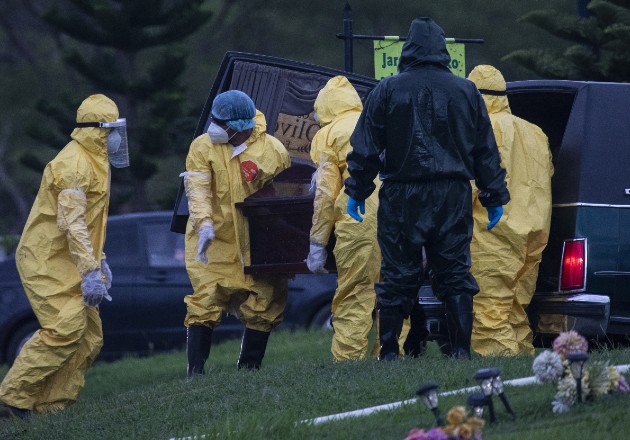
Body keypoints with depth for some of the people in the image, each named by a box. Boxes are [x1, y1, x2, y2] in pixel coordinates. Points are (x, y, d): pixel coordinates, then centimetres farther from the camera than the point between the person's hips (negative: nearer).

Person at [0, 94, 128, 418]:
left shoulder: (93, 162, 17)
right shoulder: (74, 164, -17)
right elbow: (71, 223, -24)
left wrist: (99, 261, 22)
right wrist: (90, 272, -27)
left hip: (67, 263, 10)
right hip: (47, 261, -10)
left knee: (89, 337, 5)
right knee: (65, 328, -21)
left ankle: (50, 407, 5)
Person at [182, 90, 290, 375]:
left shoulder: (274, 151, -2)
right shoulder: (203, 147, -3)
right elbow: (198, 189, -14)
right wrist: (204, 224, -31)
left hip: (255, 244, 2)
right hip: (213, 244, -2)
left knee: (263, 305, 3)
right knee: (206, 302, -9)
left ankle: (249, 368, 16)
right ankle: (195, 371, -5)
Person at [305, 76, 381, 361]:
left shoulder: (328, 135, 12)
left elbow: (326, 193, 6)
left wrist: (317, 243, 8)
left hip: (360, 215, -4)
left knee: (354, 294, -2)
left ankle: (347, 359, -7)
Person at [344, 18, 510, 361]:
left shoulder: (386, 91, 1)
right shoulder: (466, 91, 7)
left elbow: (365, 149, 0)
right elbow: (486, 151, 10)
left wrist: (357, 192, 8)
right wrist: (495, 197, 15)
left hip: (401, 197, -1)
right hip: (453, 197, 2)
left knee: (397, 277, 3)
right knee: (455, 275, 6)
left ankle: (389, 352, 3)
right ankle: (461, 350, 0)